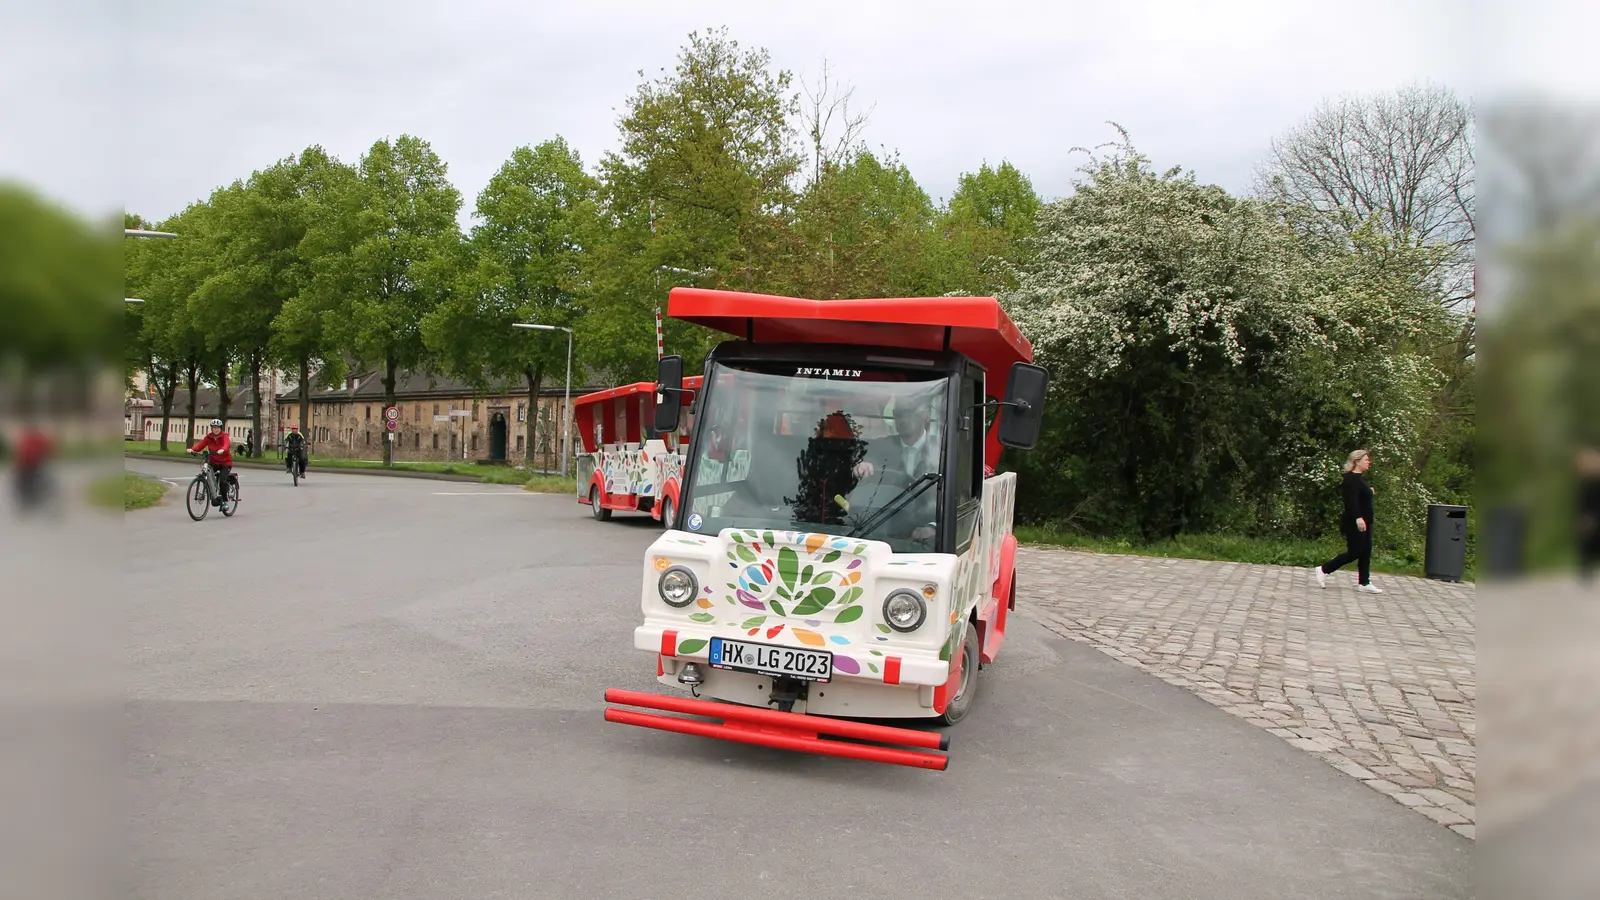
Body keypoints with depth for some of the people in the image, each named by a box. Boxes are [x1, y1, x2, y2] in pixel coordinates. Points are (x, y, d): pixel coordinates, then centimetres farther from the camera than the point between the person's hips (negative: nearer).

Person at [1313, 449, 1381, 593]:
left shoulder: (1360, 478, 16)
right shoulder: (1352, 479, -16)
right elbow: (1351, 500, -28)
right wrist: (1358, 518, -36)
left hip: (1363, 522, 10)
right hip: (1354, 523, -10)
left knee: (1365, 553, 9)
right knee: (1354, 553, -7)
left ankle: (1364, 583, 12)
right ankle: (1323, 570, 2)